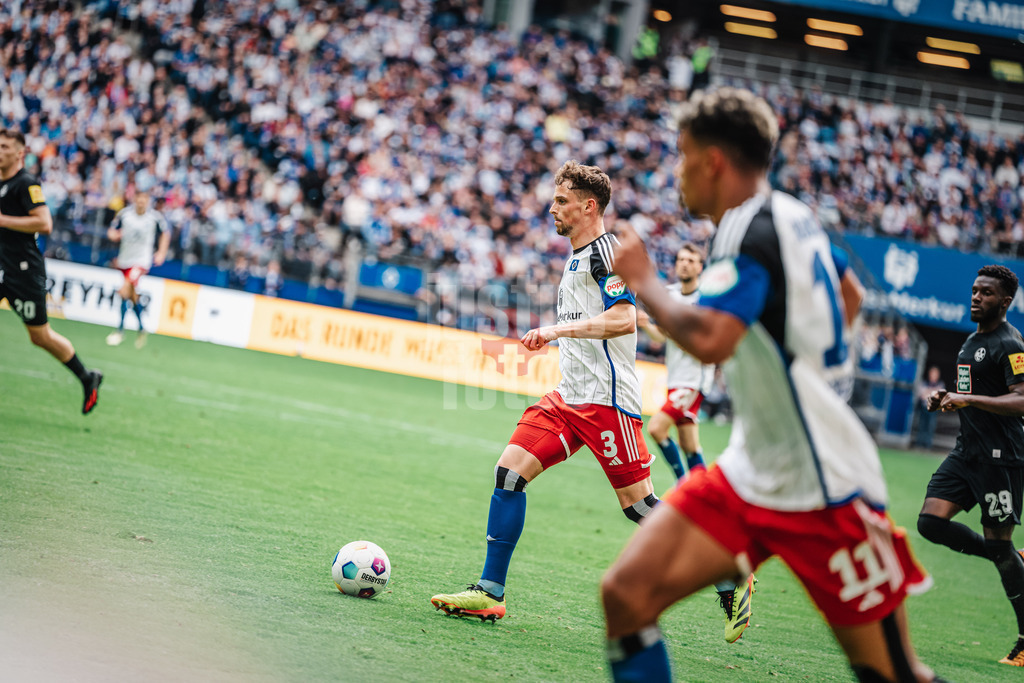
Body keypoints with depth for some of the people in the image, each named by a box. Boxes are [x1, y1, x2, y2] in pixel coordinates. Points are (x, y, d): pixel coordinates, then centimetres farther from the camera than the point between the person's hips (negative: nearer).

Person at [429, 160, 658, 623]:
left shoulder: (605, 250, -10)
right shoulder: (576, 258, 19)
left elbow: (624, 320, -23)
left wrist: (560, 329, -25)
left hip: (606, 400, -9)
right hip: (568, 396, 9)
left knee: (637, 503, -6)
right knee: (509, 471, -3)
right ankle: (490, 593, -1)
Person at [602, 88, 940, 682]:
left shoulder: (750, 228, -18)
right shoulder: (794, 216, 10)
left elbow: (709, 340, -34)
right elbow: (849, 296, 29)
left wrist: (644, 282, -17)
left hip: (822, 490, -9)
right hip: (752, 473, 9)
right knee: (628, 595, -4)